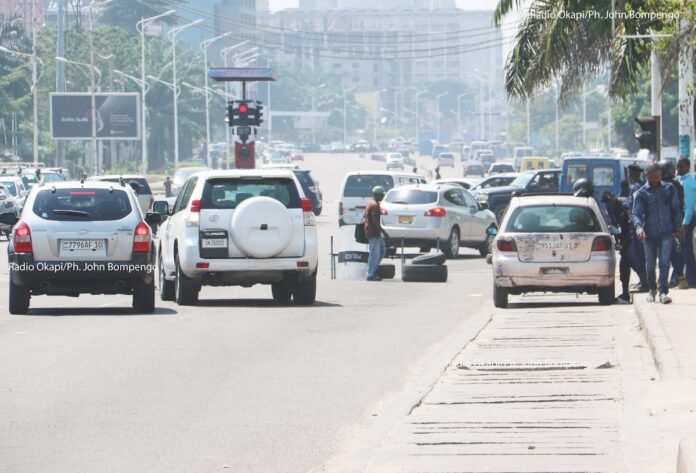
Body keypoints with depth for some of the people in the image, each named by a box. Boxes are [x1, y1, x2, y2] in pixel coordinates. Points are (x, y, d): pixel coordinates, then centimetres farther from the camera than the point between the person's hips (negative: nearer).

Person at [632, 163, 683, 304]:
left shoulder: (669, 189, 5)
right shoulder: (642, 193, -1)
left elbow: (676, 209, 11)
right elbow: (636, 213, -8)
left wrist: (678, 227, 6)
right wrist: (638, 227, -26)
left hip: (666, 232, -1)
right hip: (649, 233, 1)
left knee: (664, 262, -11)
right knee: (650, 264, 11)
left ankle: (663, 292, -14)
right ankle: (652, 290, 28)